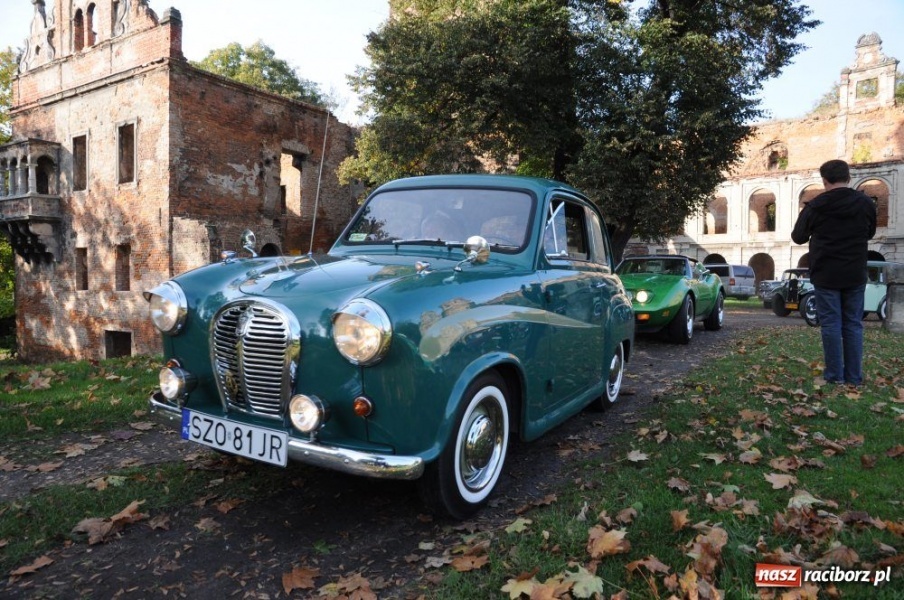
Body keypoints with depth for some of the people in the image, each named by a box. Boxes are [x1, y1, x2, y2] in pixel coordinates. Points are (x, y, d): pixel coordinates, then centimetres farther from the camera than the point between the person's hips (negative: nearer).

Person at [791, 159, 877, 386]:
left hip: (826, 274, -3)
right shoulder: (866, 203, 2)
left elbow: (798, 237, 3)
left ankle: (835, 374, 2)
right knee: (853, 324, 8)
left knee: (831, 324, 1)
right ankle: (854, 376, 9)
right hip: (855, 274, 3)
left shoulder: (815, 205, -9)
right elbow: (870, 233, 18)